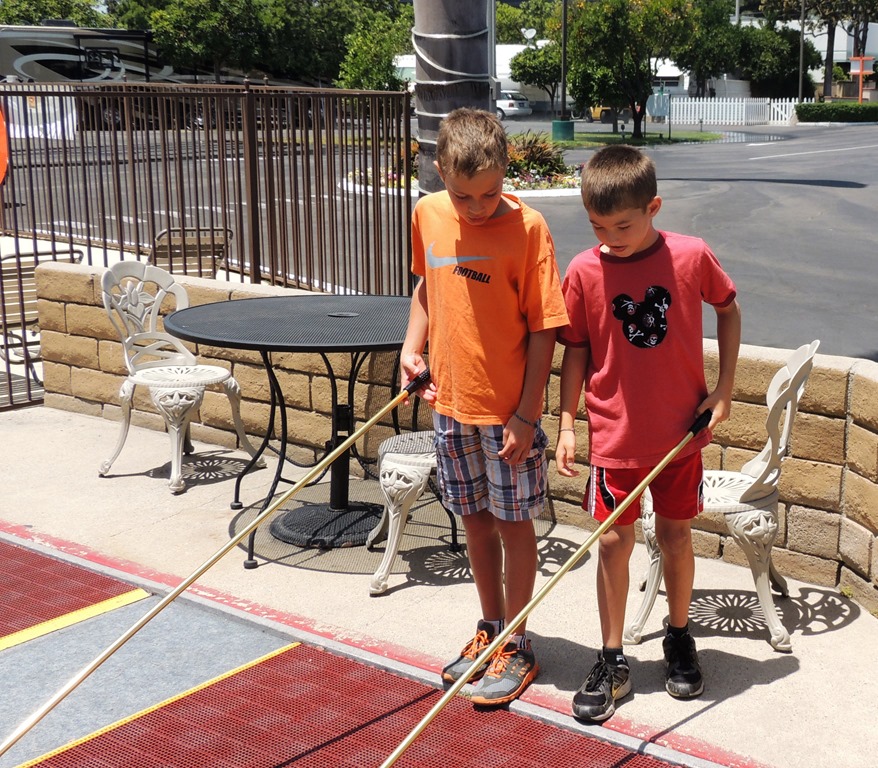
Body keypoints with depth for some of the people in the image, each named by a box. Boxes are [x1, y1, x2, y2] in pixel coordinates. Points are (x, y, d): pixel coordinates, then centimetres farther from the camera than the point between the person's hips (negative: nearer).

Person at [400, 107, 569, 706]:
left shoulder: (527, 227, -16)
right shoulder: (428, 215, -1)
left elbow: (543, 328, -14)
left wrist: (527, 413, -15)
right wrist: (412, 348, 5)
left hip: (508, 410, -5)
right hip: (451, 402, 5)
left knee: (513, 523, 7)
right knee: (475, 518, 17)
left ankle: (516, 646, 22)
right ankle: (490, 628, 35)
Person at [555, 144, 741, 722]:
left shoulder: (692, 257, -10)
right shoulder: (583, 272, -10)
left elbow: (728, 309, 6)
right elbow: (576, 349, -1)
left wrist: (724, 389, 1)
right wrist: (567, 424, -3)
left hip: (682, 430, 1)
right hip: (615, 435, 0)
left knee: (676, 534, 13)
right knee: (615, 542, 4)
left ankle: (680, 638, 35)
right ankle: (613, 661, 17)